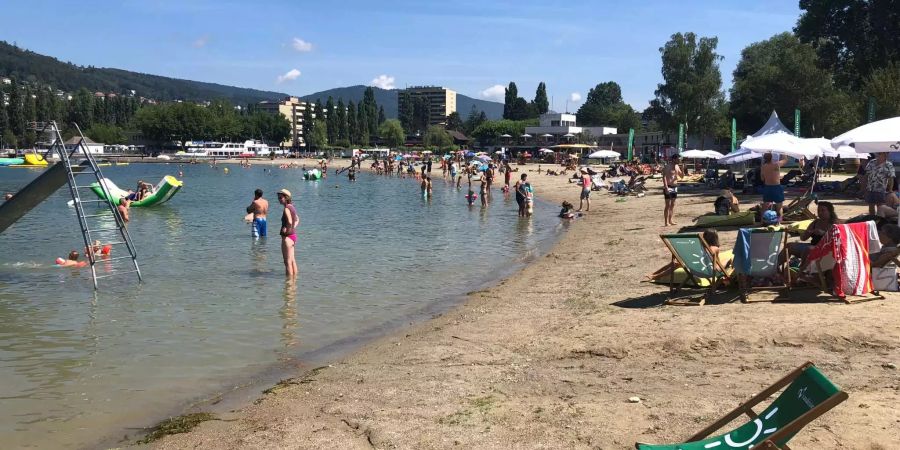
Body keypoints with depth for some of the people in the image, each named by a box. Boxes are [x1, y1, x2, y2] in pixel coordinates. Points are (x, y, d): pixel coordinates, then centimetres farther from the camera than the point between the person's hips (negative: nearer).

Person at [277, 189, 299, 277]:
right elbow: (297, 220, 24)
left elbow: (289, 222, -31)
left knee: (288, 262, -4)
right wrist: (293, 227, 12)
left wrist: (287, 230, -16)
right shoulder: (292, 207, 11)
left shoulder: (286, 209, -17)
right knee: (292, 260, 18)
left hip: (287, 237, -10)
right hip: (293, 235, 10)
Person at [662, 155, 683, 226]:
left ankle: (670, 220, 17)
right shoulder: (667, 167, -12)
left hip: (675, 187, 8)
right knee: (668, 205, -8)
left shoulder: (677, 166, 12)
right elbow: (664, 177, -19)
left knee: (673, 204, 11)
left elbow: (681, 176, 20)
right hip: (668, 187, -8)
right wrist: (666, 187, -28)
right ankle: (666, 222, -6)